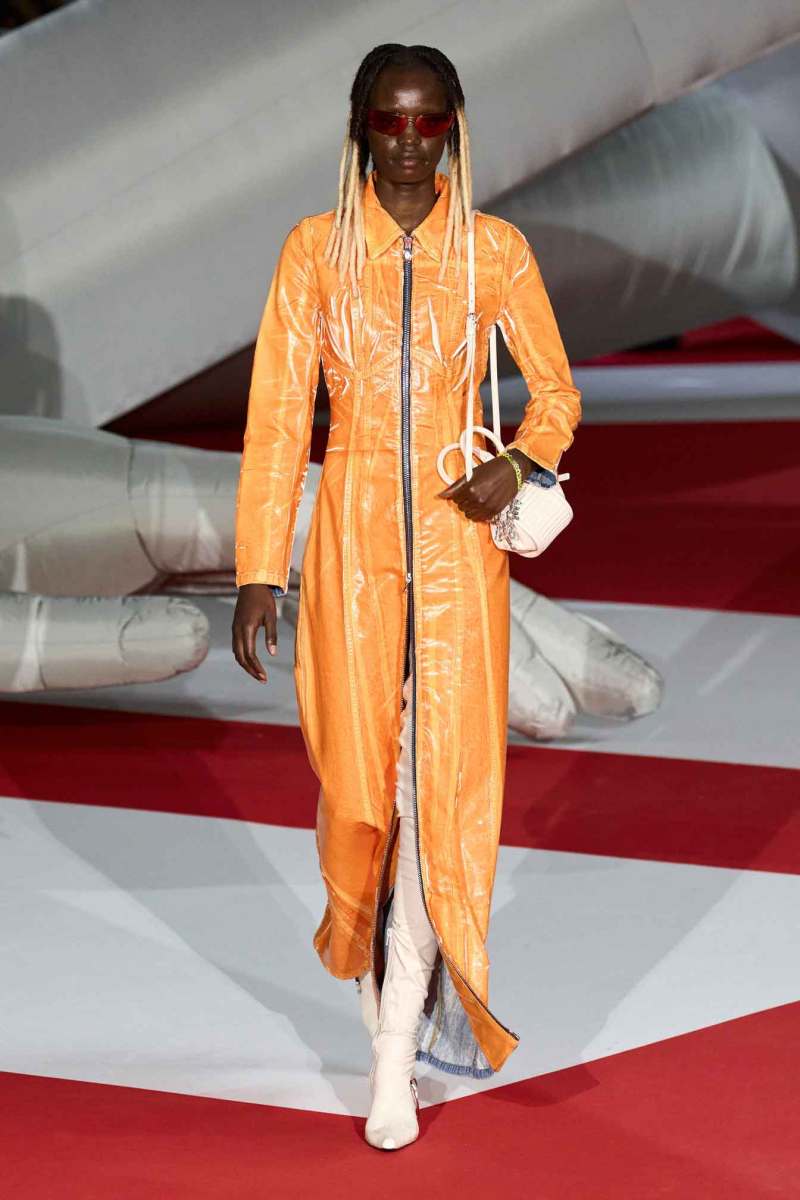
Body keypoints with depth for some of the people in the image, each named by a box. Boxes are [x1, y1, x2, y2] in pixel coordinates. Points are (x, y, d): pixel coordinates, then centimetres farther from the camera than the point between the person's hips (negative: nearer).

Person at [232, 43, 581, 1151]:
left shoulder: (496, 252, 2)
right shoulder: (316, 252, 2)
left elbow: (556, 392, 10)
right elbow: (277, 416, 0)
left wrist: (519, 464, -12)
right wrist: (259, 572, -5)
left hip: (458, 541, 0)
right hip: (350, 536, 1)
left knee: (444, 779, -7)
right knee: (358, 778, 3)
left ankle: (399, 1049, -2)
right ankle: (387, 979, 31)